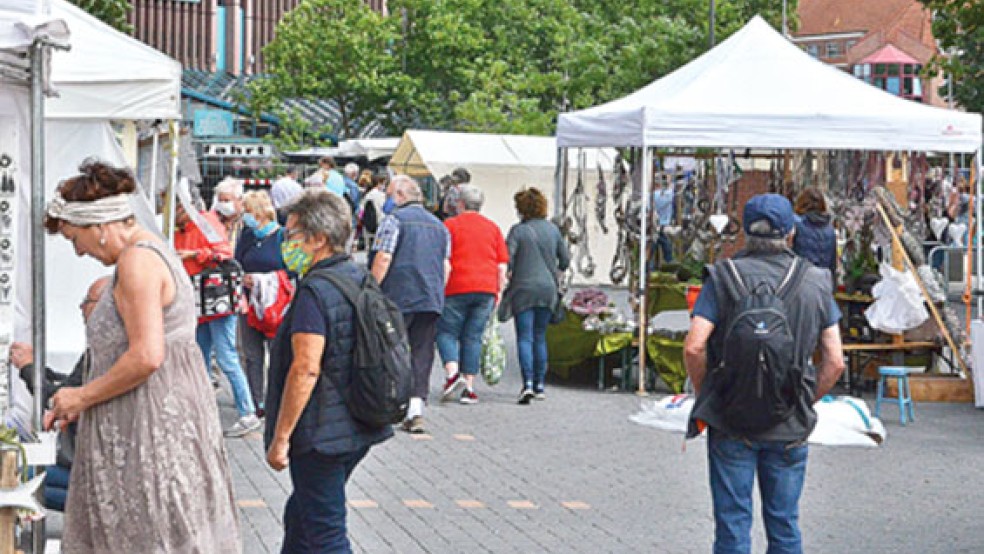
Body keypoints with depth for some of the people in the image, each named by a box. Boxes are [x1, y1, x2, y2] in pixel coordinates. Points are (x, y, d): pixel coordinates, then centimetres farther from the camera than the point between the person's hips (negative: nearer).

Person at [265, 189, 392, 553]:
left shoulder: (316, 291, -18)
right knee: (300, 516, 22)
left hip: (321, 436, -9)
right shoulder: (361, 280, 10)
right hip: (360, 427, 9)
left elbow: (306, 369, -24)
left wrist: (280, 437, -20)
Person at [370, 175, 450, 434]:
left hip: (398, 298, -5)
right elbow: (446, 267, 15)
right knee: (422, 354, 4)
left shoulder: (394, 219, -4)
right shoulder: (439, 226, 16)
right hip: (431, 300, 5)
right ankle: (416, 407, -5)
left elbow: (383, 258, -11)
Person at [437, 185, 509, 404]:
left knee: (447, 331, 5)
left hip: (456, 288, -3)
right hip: (486, 289, 3)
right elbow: (502, 266, 10)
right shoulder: (493, 227, 13)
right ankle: (469, 388, 1)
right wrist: (499, 292, 15)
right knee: (473, 337, 6)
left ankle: (453, 373, -18)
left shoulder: (450, 225, 1)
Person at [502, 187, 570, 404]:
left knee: (525, 338, -5)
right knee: (540, 337, 14)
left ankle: (528, 383, -20)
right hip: (548, 288, 4)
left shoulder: (518, 230, -8)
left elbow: (507, 258, -15)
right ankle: (540, 385, 16)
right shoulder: (552, 229, 6)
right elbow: (565, 260, 10)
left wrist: (508, 274, 4)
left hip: (524, 288, -4)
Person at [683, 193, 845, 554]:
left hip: (730, 424, -1)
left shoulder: (723, 278, -6)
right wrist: (806, 403, 12)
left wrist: (704, 396, 3)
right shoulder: (816, 283, 1)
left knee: (732, 524, 5)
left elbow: (694, 348, -13)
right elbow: (835, 362, -2)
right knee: (785, 524, 11)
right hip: (790, 429, 2)